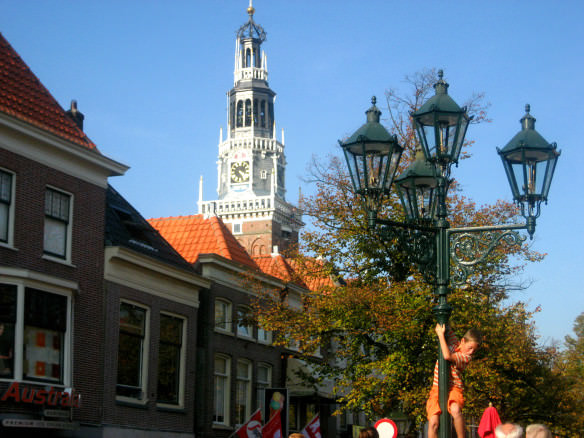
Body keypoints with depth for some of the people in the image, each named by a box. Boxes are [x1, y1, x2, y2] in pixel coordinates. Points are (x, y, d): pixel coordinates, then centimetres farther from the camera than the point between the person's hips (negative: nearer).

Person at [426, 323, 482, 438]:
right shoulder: (453, 341, 5)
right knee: (433, 423, -16)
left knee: (455, 410, -36)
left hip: (453, 388, -3)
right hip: (437, 389, 3)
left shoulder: (467, 357, -8)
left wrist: (441, 335, -16)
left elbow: (448, 356, -23)